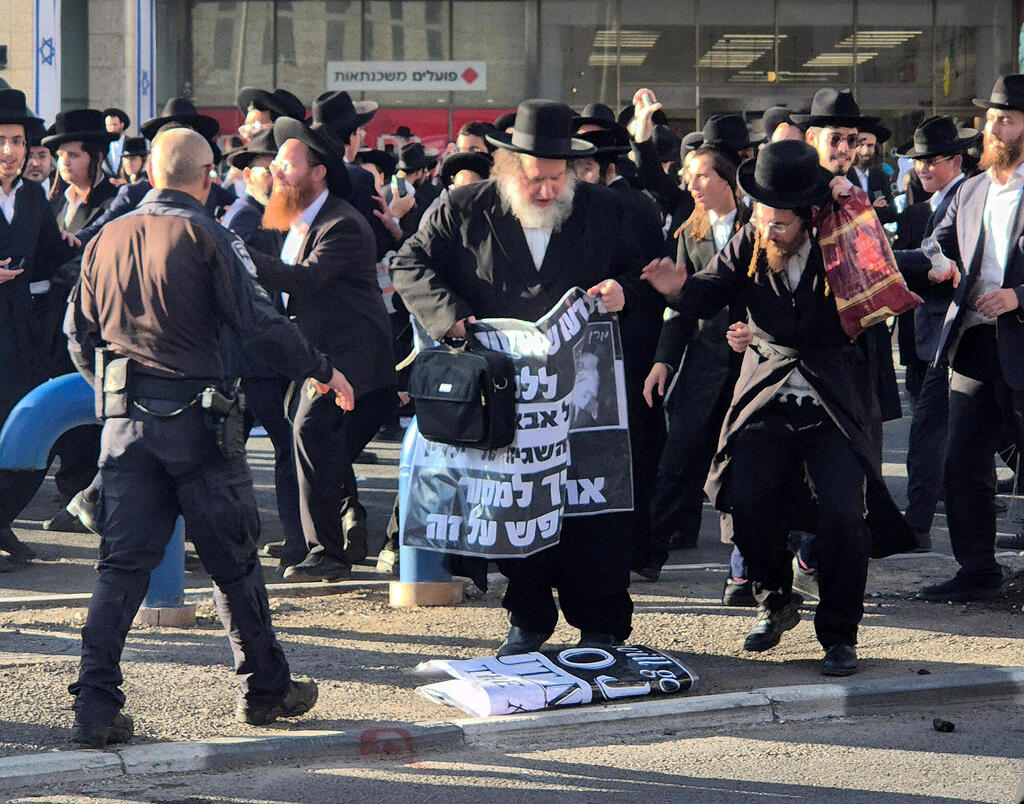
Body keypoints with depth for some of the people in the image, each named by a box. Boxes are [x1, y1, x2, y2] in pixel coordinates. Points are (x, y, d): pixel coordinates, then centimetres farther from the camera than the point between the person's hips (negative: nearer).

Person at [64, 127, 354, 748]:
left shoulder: (107, 239, 8)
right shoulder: (205, 237, -8)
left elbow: (80, 334, 13)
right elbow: (258, 321, -11)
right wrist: (321, 372, 1)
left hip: (125, 417, 5)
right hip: (192, 411, -5)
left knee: (123, 561, 5)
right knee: (234, 558, 8)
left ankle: (96, 705, -5)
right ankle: (265, 690, 19)